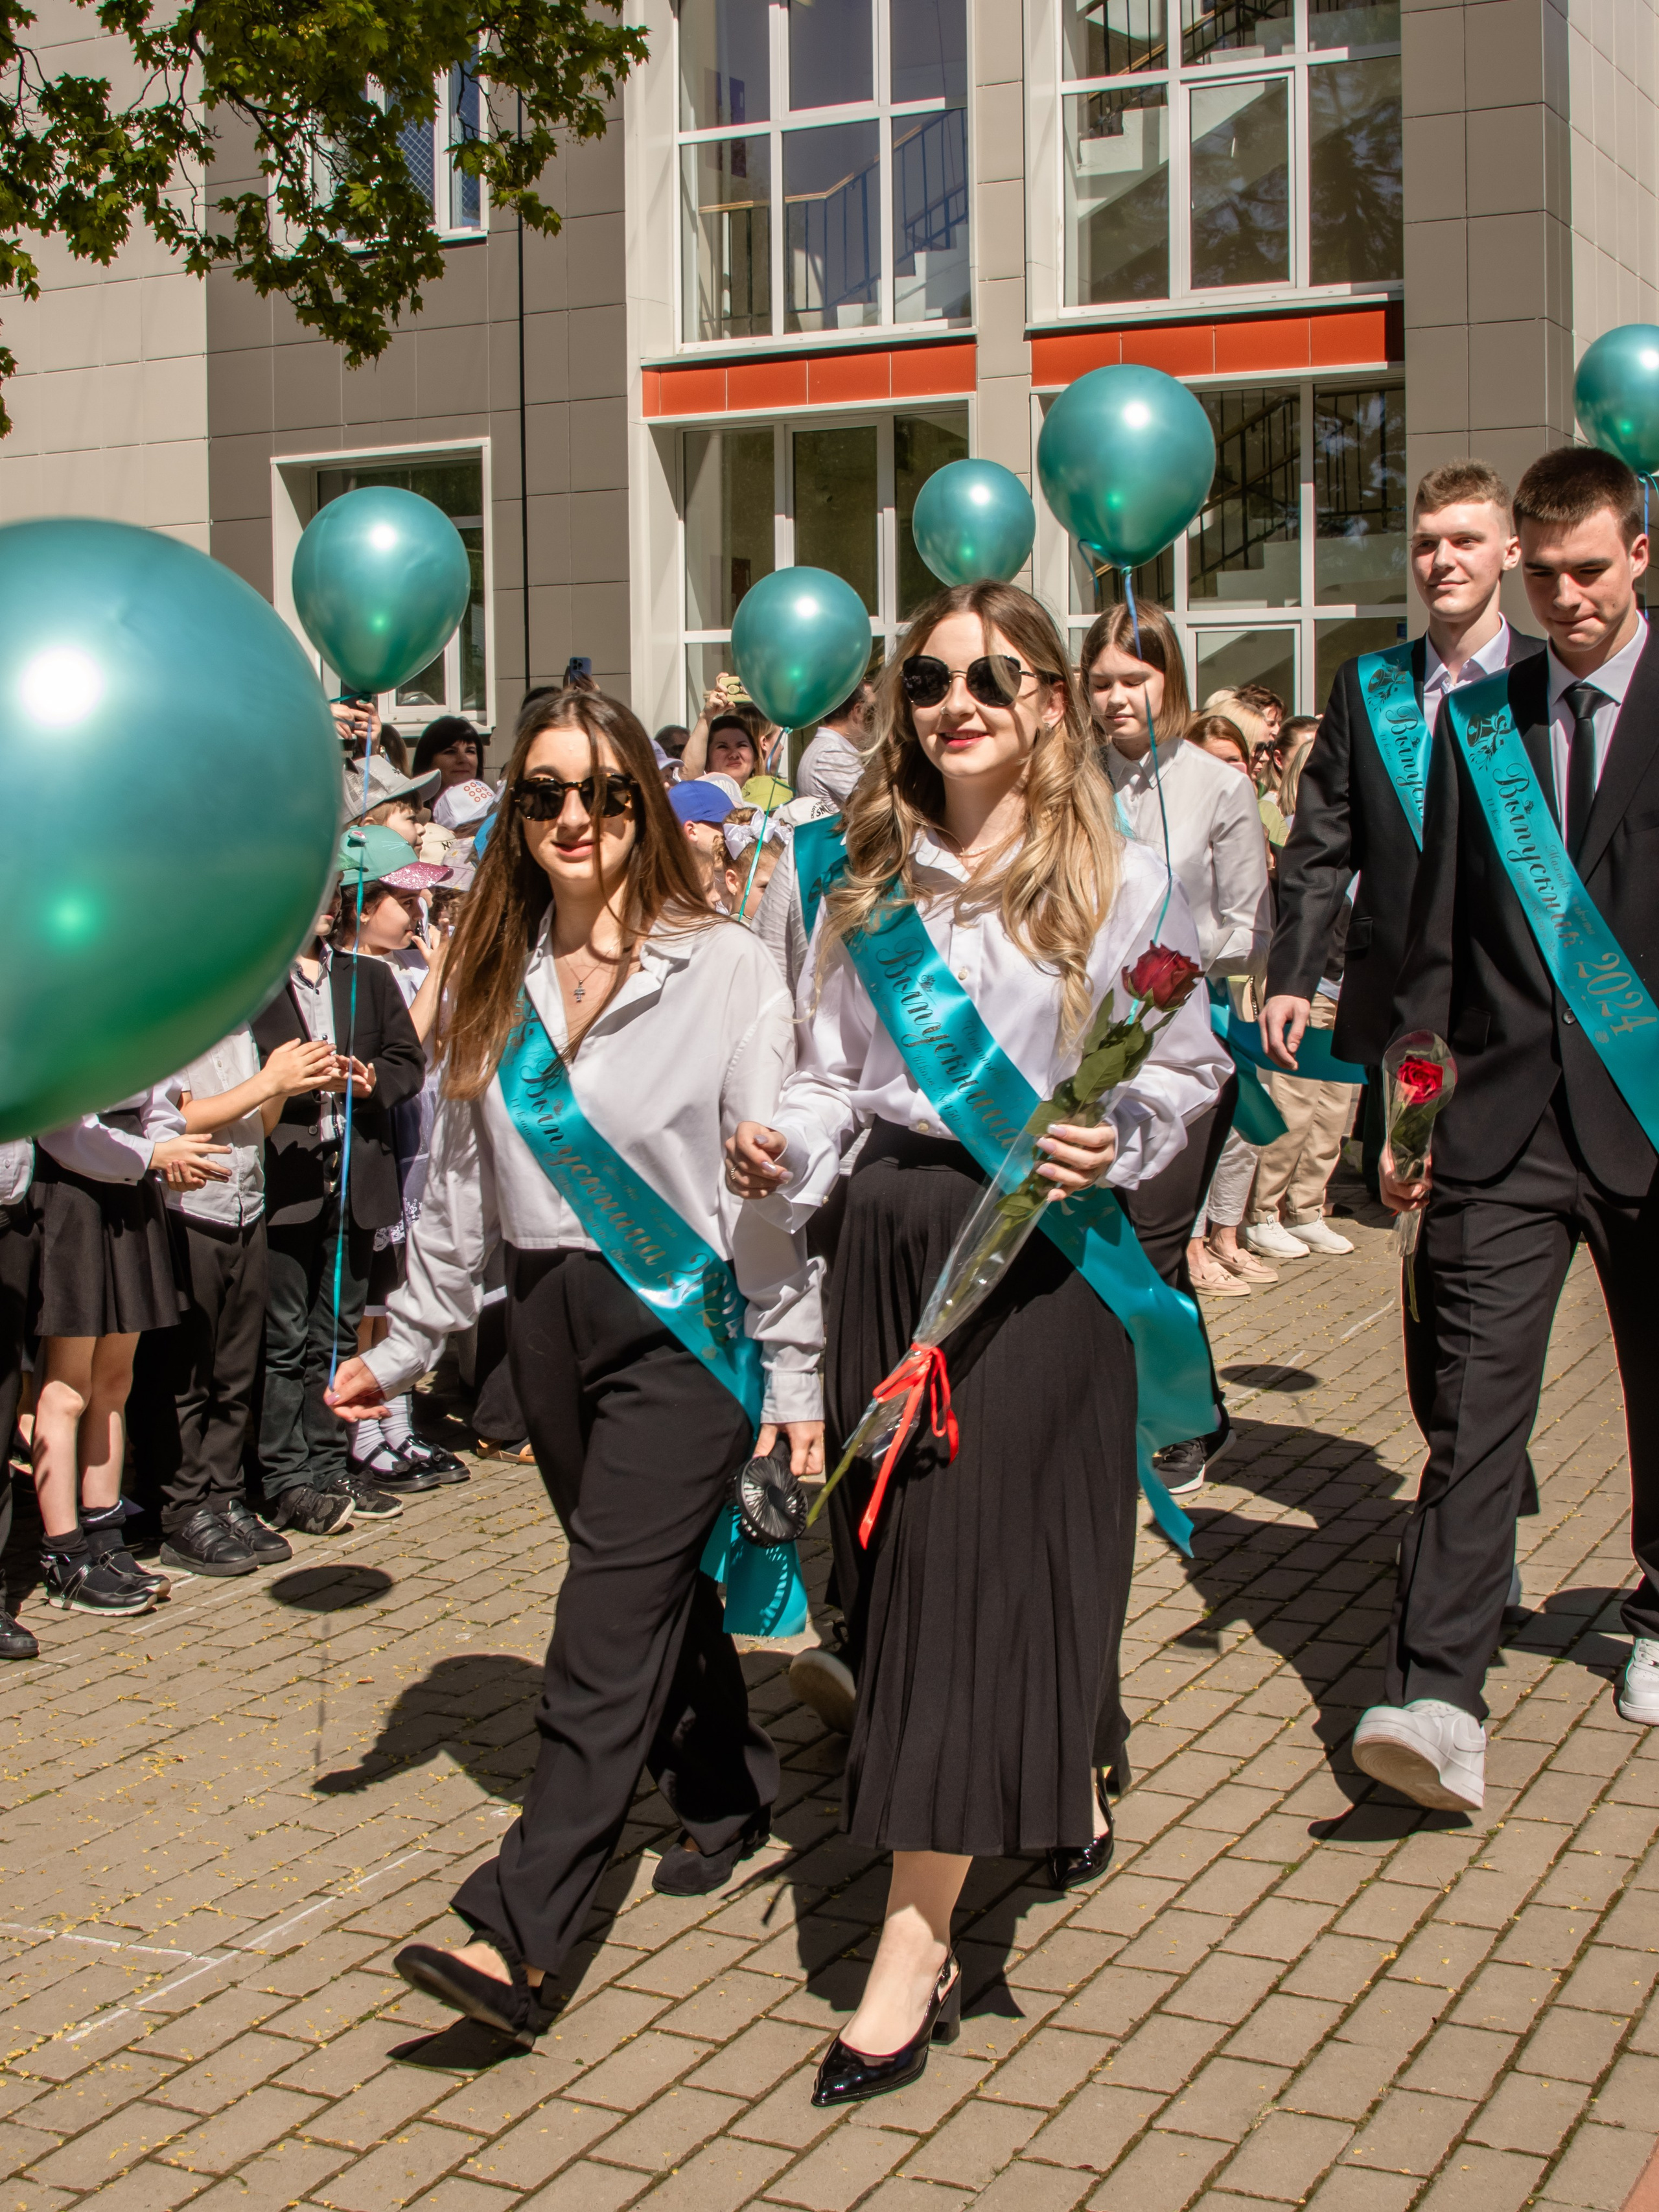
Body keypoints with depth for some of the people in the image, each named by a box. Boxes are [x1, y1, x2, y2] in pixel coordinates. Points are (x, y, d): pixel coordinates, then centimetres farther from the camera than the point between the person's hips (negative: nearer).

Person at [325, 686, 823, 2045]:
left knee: (610, 1619, -10)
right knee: (658, 1586, 15)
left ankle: (516, 1940, -14)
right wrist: (407, 1346, 12)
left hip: (685, 1320, -5)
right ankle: (733, 1796, 38)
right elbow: (461, 1174, 13)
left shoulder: (725, 969, -6)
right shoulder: (499, 979, 8)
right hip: (549, 1314, 5)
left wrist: (793, 1371, -8)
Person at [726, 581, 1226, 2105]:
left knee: (971, 1554, -8)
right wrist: (786, 1155, -8)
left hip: (1040, 1246, -5)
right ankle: (1067, 1775, 38)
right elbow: (836, 1069, 11)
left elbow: (1187, 1063, 1)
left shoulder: (1118, 881, -3)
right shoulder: (870, 882, 10)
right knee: (909, 1549, 9)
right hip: (893, 1232, 5)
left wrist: (1114, 1143, -18)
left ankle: (912, 1957, -5)